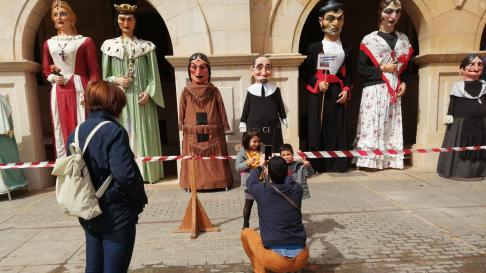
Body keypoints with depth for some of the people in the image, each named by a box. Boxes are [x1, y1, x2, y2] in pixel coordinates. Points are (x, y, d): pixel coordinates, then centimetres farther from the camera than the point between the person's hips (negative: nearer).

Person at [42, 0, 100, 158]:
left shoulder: (85, 41, 1)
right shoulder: (49, 44, 14)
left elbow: (94, 71, -2)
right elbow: (46, 71, 21)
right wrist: (53, 78, -1)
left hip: (79, 92, -4)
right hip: (59, 95, 5)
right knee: (62, 133, 7)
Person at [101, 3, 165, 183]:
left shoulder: (146, 46, 7)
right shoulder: (110, 46, 9)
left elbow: (153, 75, 3)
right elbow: (105, 76, 11)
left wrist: (148, 92, -11)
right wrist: (115, 80, -9)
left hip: (141, 98, -1)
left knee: (143, 134, 1)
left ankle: (145, 171, 9)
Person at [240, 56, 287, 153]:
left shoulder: (275, 89, 1)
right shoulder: (251, 90, -2)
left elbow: (280, 107, 12)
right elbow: (246, 109, 5)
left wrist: (284, 120, 18)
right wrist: (242, 124, 7)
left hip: (273, 131, 2)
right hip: (254, 130, -1)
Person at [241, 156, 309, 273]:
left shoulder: (262, 190, -7)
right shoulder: (297, 189, 0)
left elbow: (250, 181, 18)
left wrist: (260, 167, 35)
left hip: (275, 260, -4)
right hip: (301, 259, 4)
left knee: (246, 233, 20)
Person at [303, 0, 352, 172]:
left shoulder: (346, 49, 12)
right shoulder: (314, 47, 3)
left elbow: (349, 74, 14)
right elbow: (307, 73, 2)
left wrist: (346, 90, -2)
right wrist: (318, 83, -14)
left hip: (338, 93, 3)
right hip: (318, 95, -2)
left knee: (338, 129, 3)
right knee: (318, 129, -2)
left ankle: (337, 163, 13)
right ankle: (318, 164, 7)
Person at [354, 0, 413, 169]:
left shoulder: (403, 39, 13)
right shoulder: (370, 39, -3)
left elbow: (407, 66, 19)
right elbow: (361, 69, -7)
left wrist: (404, 83, 3)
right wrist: (382, 69, -12)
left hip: (394, 91, 5)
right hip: (374, 91, -5)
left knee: (392, 125, 6)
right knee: (372, 124, -7)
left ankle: (389, 159, 15)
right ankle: (370, 159, 1)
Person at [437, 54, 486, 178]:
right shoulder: (457, 86, -1)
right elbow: (452, 103, -2)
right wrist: (449, 115, -8)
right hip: (460, 123, -3)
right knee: (459, 149, 0)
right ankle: (458, 170, 7)